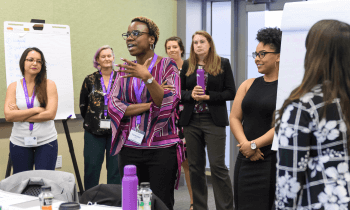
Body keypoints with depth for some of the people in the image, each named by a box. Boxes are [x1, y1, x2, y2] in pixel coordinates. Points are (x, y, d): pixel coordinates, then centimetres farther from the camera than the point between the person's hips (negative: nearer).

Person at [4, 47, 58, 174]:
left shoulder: (49, 85, -1)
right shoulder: (13, 87, 3)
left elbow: (50, 114, -12)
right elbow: (8, 116, -10)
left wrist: (20, 115, -10)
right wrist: (36, 110, -13)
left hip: (46, 142, -1)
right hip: (19, 143, 1)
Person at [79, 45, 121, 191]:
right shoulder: (90, 80, 7)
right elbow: (83, 105, 14)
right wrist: (91, 120, 12)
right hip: (94, 130, 1)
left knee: (115, 167, 3)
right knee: (91, 167, 3)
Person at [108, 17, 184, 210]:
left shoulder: (167, 65, -1)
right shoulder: (126, 69, 10)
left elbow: (168, 103, -12)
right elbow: (114, 105, 0)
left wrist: (146, 77, -25)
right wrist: (151, 104, -10)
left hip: (161, 148, -3)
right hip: (129, 148, 4)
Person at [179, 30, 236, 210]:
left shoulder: (223, 64, 2)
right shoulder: (187, 65, 10)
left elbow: (231, 92, -1)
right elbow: (179, 91, 12)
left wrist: (209, 96, -13)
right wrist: (191, 95, -9)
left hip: (214, 121, -3)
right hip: (191, 121, 3)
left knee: (217, 165, -9)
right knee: (195, 167, 6)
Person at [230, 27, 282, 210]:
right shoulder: (248, 85, 14)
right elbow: (234, 118, 8)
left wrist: (254, 144, -12)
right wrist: (245, 144, -8)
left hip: (274, 160, -5)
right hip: (246, 161, 5)